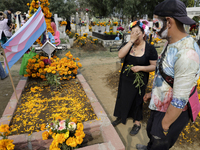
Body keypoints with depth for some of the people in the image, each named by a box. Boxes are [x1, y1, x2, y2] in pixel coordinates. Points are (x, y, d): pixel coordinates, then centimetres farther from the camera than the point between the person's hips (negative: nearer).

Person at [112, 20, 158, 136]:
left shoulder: (150, 48, -12)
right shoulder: (129, 45, -4)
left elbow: (154, 66, -9)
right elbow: (120, 55, -22)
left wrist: (141, 68, -26)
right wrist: (131, 41, -25)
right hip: (125, 78, 4)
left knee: (137, 100, 12)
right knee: (123, 97, 17)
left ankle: (137, 123, 35)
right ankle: (121, 117, 42)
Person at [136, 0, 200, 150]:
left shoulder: (186, 53, -32)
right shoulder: (171, 43, -1)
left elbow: (180, 99, -28)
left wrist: (165, 124, -17)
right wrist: (153, 92, 18)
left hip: (173, 113, -8)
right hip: (159, 105, 9)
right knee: (151, 131, 32)